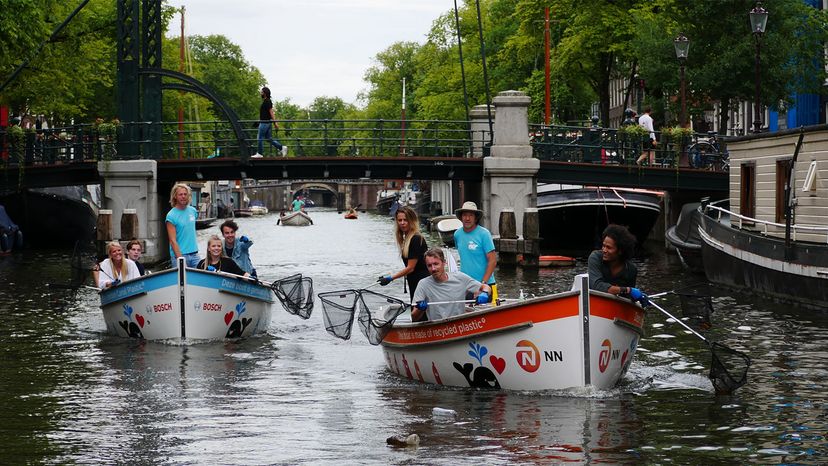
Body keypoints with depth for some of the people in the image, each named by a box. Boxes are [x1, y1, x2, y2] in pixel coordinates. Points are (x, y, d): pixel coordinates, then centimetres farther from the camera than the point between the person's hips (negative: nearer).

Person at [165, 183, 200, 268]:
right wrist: (180, 260, -20)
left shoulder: (193, 211, 10)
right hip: (180, 255, -5)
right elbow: (173, 241, -13)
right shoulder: (171, 216, -9)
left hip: (194, 254, 5)